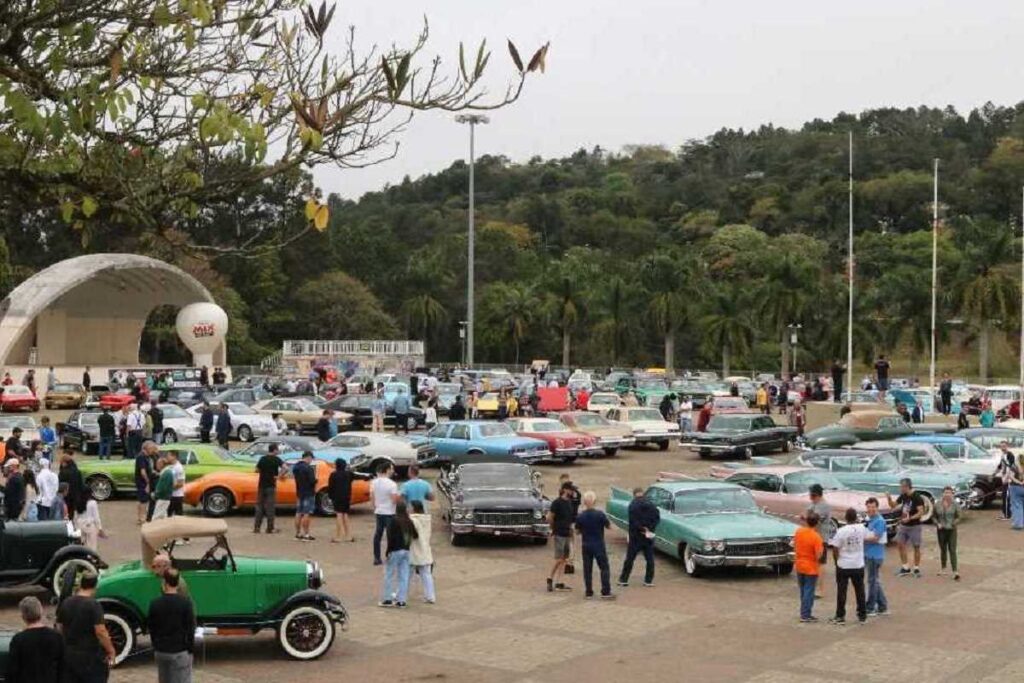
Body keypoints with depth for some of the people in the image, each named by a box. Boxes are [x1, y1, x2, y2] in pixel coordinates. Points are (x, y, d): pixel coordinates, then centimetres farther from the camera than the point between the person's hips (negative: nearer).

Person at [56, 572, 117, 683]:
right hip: (90, 656, -6)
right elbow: (100, 632, -21)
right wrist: (111, 651, -11)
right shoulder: (93, 605, -17)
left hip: (68, 654, 6)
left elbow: (59, 629, 11)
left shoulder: (65, 603, 4)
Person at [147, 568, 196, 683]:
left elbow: (151, 629, 6)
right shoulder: (186, 603, -12)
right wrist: (190, 649, 2)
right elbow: (190, 628, -9)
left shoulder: (155, 604, -3)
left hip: (160, 652, 4)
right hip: (180, 652, -4)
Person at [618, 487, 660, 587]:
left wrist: (642, 529, -8)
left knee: (630, 558, 6)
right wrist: (649, 529, -6)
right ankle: (649, 580, 11)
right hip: (649, 537, 3)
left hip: (636, 536, -3)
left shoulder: (632, 505, -10)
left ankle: (623, 580, 10)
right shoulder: (651, 505, 3)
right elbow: (657, 518, -3)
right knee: (649, 558, 11)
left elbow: (633, 521, -17)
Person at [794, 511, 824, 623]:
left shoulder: (798, 532, -4)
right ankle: (806, 616, 7)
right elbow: (818, 556, -22)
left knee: (803, 591, 17)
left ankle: (805, 613, 25)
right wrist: (822, 548, -4)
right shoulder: (816, 537, -21)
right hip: (811, 568, -6)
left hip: (799, 566, 6)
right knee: (809, 592, 3)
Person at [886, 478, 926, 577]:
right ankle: (905, 568, 12)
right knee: (900, 544, 3)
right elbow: (893, 505, 13)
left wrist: (910, 518, -32)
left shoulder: (917, 497, -16)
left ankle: (916, 569, 14)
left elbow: (921, 512, -20)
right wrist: (889, 499, -8)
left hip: (914, 526, -6)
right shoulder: (903, 496, 4)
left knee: (916, 547, 4)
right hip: (903, 525, 6)